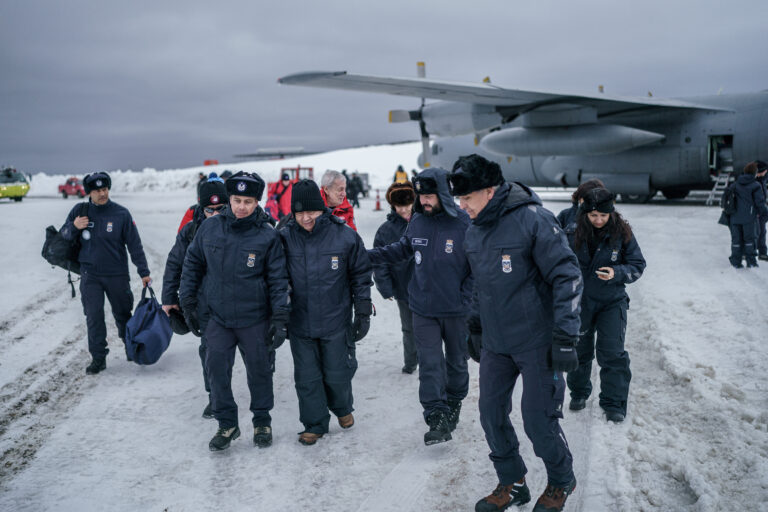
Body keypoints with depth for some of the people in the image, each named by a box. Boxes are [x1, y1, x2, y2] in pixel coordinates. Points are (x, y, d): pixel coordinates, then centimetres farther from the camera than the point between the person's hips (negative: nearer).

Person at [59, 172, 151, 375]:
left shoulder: (121, 213, -6)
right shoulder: (79, 211, 0)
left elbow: (134, 244, -3)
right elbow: (63, 234, 11)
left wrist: (144, 272, -5)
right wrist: (74, 227, -13)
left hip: (117, 274, -1)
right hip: (90, 275, 1)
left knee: (123, 314, 12)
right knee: (94, 316, -2)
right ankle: (98, 357, 7)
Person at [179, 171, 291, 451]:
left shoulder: (267, 235, -10)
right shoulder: (210, 227, -3)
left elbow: (278, 279, -6)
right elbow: (192, 263, 9)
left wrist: (280, 317, -11)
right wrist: (188, 302, 7)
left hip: (255, 318, -2)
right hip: (218, 317, 2)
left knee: (259, 370, 10)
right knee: (217, 370, 3)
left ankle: (262, 421, 30)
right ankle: (227, 424, 22)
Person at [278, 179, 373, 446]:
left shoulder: (344, 236, -8)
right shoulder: (286, 237, -4)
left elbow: (361, 276, 2)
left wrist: (363, 313, 1)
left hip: (336, 323, -1)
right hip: (300, 323, 1)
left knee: (337, 374, 10)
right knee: (307, 377, 8)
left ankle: (342, 408, 40)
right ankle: (315, 424, 27)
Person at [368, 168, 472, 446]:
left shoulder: (464, 224, -14)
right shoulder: (417, 222, 0)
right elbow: (403, 249, 18)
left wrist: (466, 301, -14)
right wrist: (369, 255, 10)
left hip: (456, 311, -2)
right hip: (423, 309, 3)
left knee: (456, 361, 16)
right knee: (429, 364, -2)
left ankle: (454, 403, 39)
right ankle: (437, 418, 3)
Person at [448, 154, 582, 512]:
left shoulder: (533, 219, -16)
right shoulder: (474, 232, 6)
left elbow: (567, 276, -16)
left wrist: (565, 337, -18)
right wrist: (475, 328, 22)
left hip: (537, 342, -6)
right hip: (495, 342, 7)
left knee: (538, 419, 1)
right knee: (491, 413, 9)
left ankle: (561, 481, 30)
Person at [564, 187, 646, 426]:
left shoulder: (622, 232, -11)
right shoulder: (574, 231, -10)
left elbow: (637, 265, -4)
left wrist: (616, 273, -23)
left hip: (612, 301, -1)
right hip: (579, 301, 2)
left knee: (612, 353, -5)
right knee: (579, 349, 15)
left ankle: (614, 403, 11)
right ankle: (579, 393, 35)